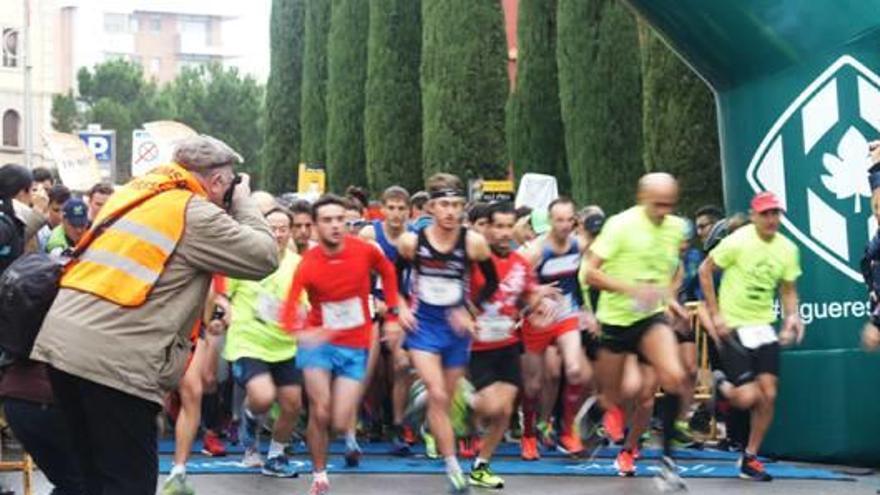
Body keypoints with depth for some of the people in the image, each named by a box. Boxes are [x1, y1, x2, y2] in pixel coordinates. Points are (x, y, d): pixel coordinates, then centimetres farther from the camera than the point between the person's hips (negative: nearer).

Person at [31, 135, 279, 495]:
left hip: (61, 340, 8)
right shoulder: (195, 213, -5)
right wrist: (243, 205, 15)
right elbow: (264, 258, -2)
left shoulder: (134, 192, 18)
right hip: (115, 357, -8)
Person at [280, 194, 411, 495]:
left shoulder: (364, 251, -12)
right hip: (318, 343, -1)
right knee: (320, 414, -10)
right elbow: (289, 309, -28)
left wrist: (393, 313, 8)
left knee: (339, 424, -6)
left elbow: (387, 271, 11)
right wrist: (300, 331, -50)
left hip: (355, 348, 1)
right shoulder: (308, 265, -19)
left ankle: (350, 434, 32)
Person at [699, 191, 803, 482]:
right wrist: (715, 314, -11)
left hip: (764, 327, 5)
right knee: (746, 398, -13)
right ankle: (721, 385, 24)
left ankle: (750, 459, 14)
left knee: (768, 395, -2)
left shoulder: (787, 249, 3)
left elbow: (788, 290, 14)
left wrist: (792, 316, -6)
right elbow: (705, 271, -7)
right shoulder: (738, 241, -13)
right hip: (733, 327, -5)